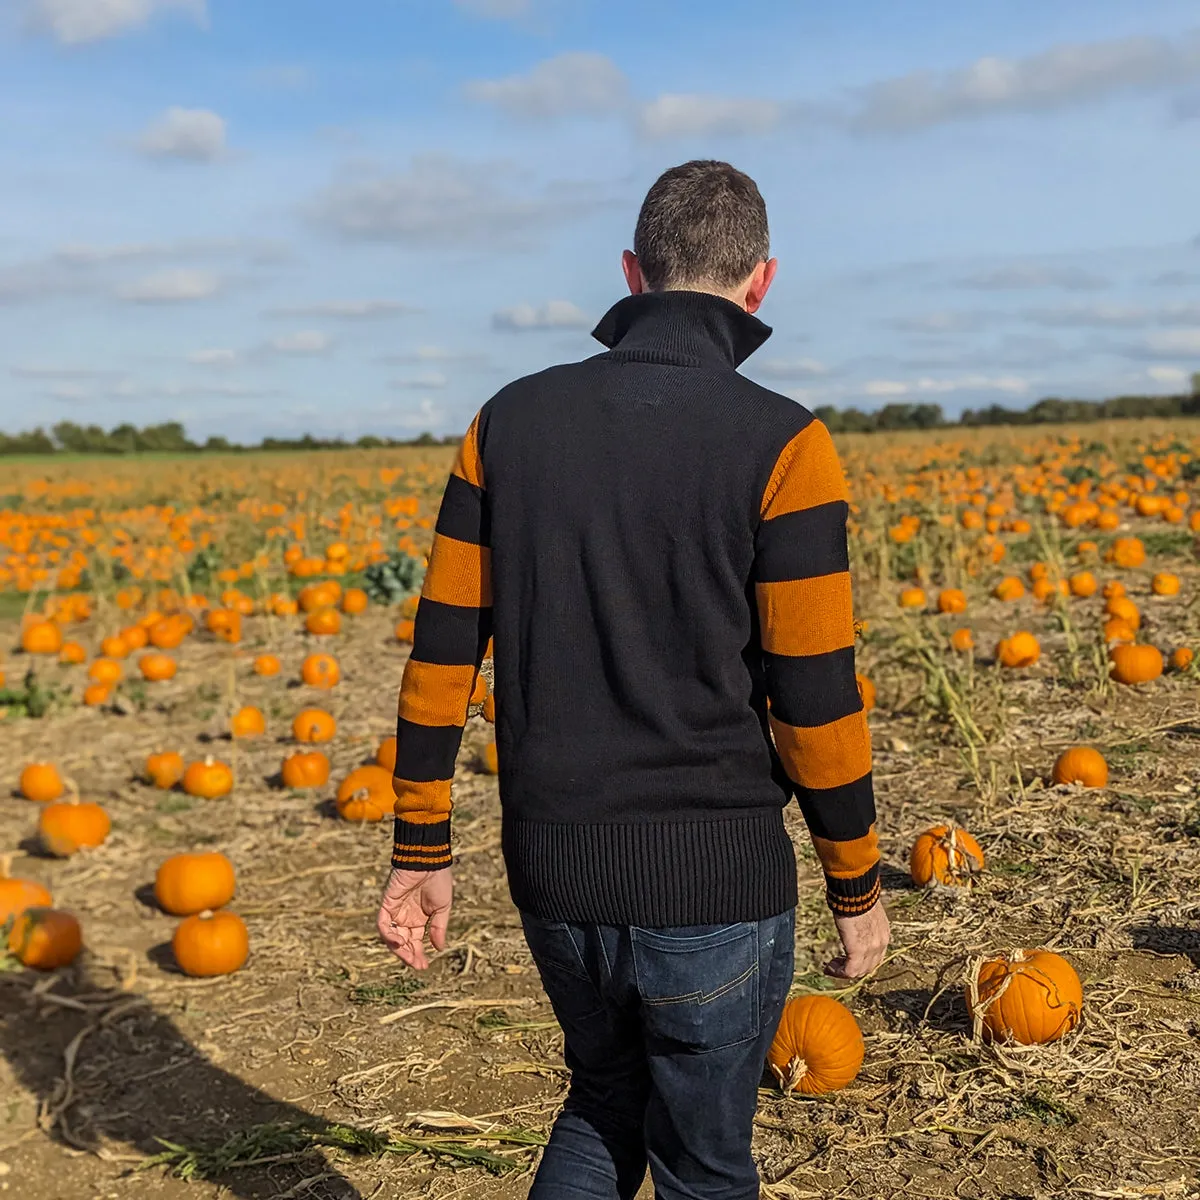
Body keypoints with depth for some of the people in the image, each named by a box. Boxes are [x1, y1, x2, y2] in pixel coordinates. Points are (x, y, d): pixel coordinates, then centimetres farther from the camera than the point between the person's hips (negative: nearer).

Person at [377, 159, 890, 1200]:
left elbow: (442, 650, 1)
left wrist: (421, 850, 9)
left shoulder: (512, 422, 0)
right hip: (714, 878, -3)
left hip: (554, 871, 4)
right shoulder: (781, 447, -13)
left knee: (605, 1100, 29)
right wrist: (856, 887, 2)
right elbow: (816, 700, -12)